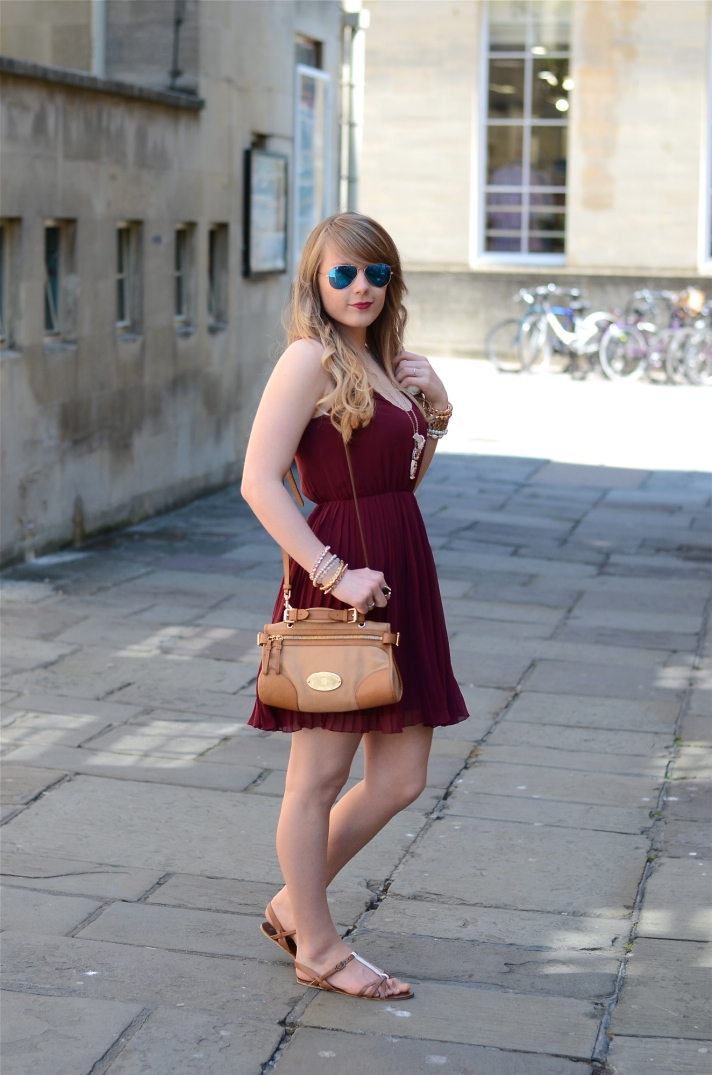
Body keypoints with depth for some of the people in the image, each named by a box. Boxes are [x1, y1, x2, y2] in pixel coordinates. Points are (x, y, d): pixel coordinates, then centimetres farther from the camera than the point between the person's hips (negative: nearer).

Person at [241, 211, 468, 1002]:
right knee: (320, 778, 5)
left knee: (400, 780, 11)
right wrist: (335, 573, -21)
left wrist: (435, 416, 8)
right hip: (339, 584, -9)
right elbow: (259, 481, -18)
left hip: (400, 579, 9)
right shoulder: (311, 357, -10)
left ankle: (293, 907, 29)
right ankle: (316, 949, 20)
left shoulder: (385, 364, 15)